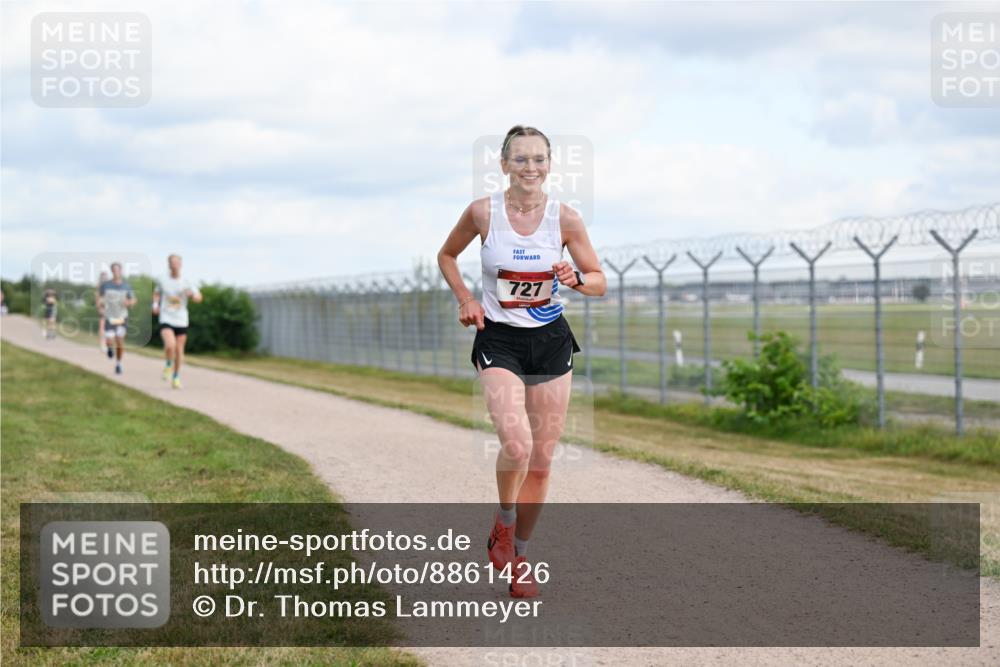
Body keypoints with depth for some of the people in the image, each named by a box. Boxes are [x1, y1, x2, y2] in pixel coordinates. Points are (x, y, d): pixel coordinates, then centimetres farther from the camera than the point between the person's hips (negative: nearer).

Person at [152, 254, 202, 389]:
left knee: (179, 350, 6)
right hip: (166, 320, -2)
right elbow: (156, 293, 22)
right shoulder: (163, 282, 2)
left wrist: (192, 294, -25)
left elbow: (198, 299, -3)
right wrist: (155, 304, 4)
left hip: (181, 322, 2)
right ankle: (168, 365, 6)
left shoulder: (186, 283, 0)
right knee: (170, 345, -24)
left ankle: (176, 377, 24)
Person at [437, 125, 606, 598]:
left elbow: (600, 282, 3)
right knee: (516, 444, -23)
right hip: (499, 341, -2)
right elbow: (447, 256, 11)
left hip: (550, 341, 2)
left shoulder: (565, 218, -5)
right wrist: (466, 299, -3)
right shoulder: (483, 212, -7)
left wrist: (576, 279, -18)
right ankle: (504, 524, 5)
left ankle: (519, 554, 24)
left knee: (541, 461, 6)